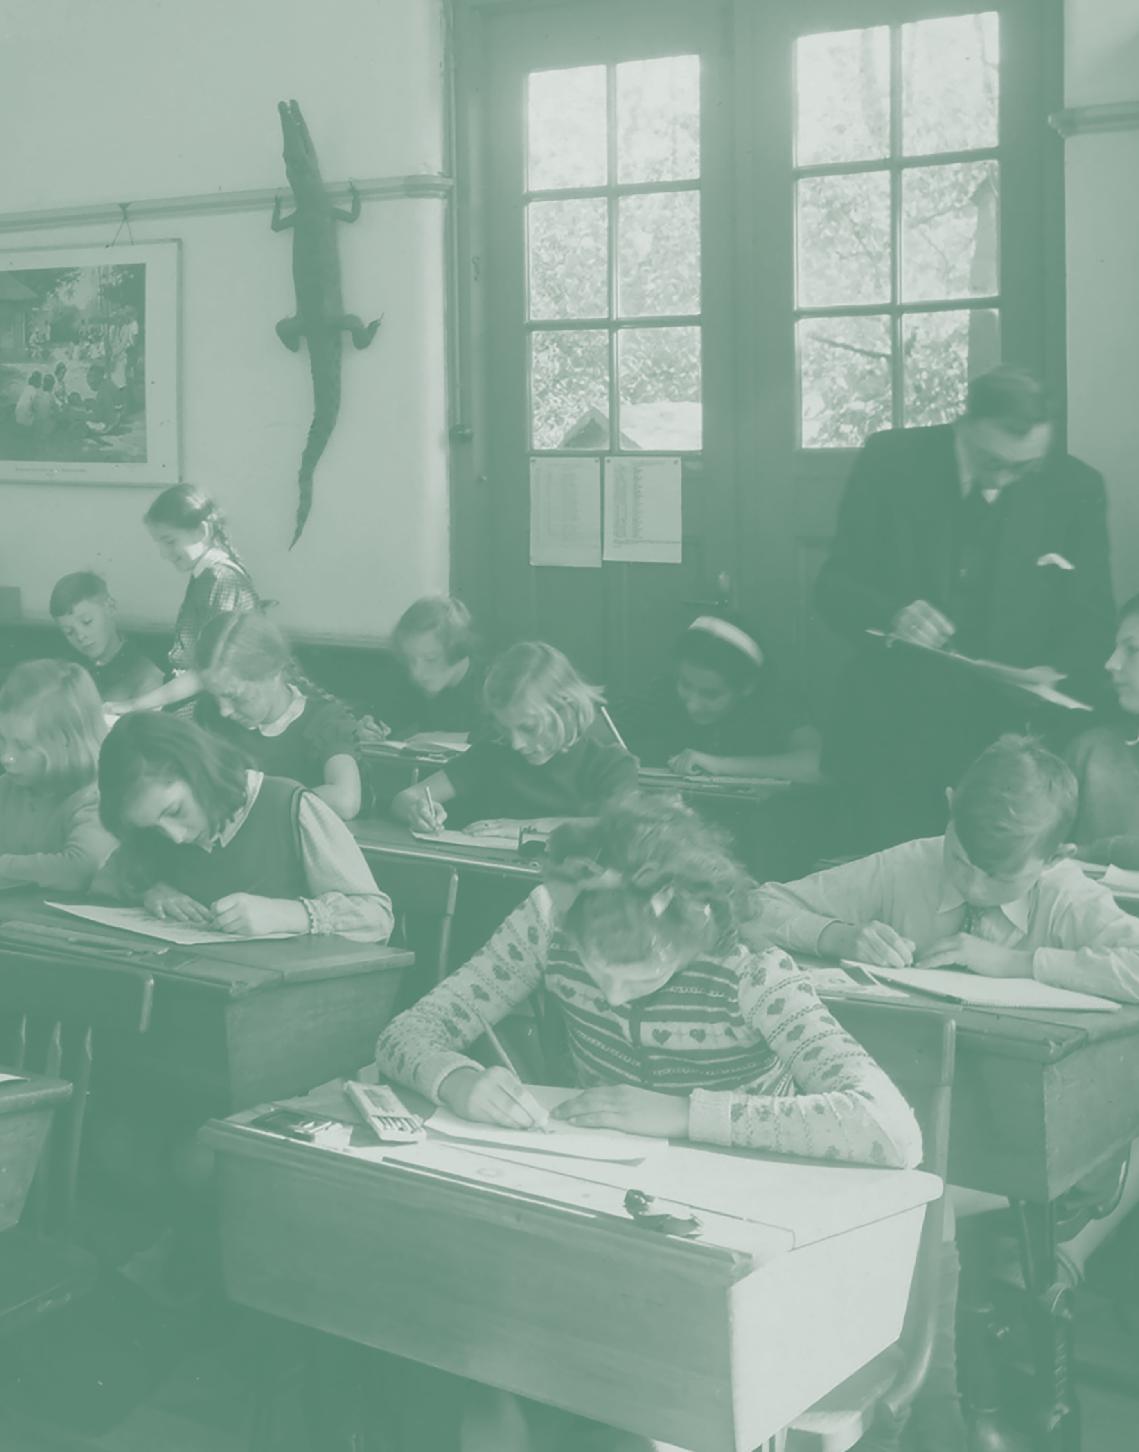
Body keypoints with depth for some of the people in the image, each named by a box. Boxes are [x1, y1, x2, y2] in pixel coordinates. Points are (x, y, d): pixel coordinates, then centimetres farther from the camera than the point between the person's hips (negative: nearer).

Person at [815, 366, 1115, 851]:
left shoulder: (1076, 489, -1)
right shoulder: (890, 462, -3)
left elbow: (1091, 616, 5)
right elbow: (834, 584, -1)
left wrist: (1060, 674, -17)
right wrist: (891, 616, -22)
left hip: (1009, 736, 0)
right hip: (893, 735, 0)